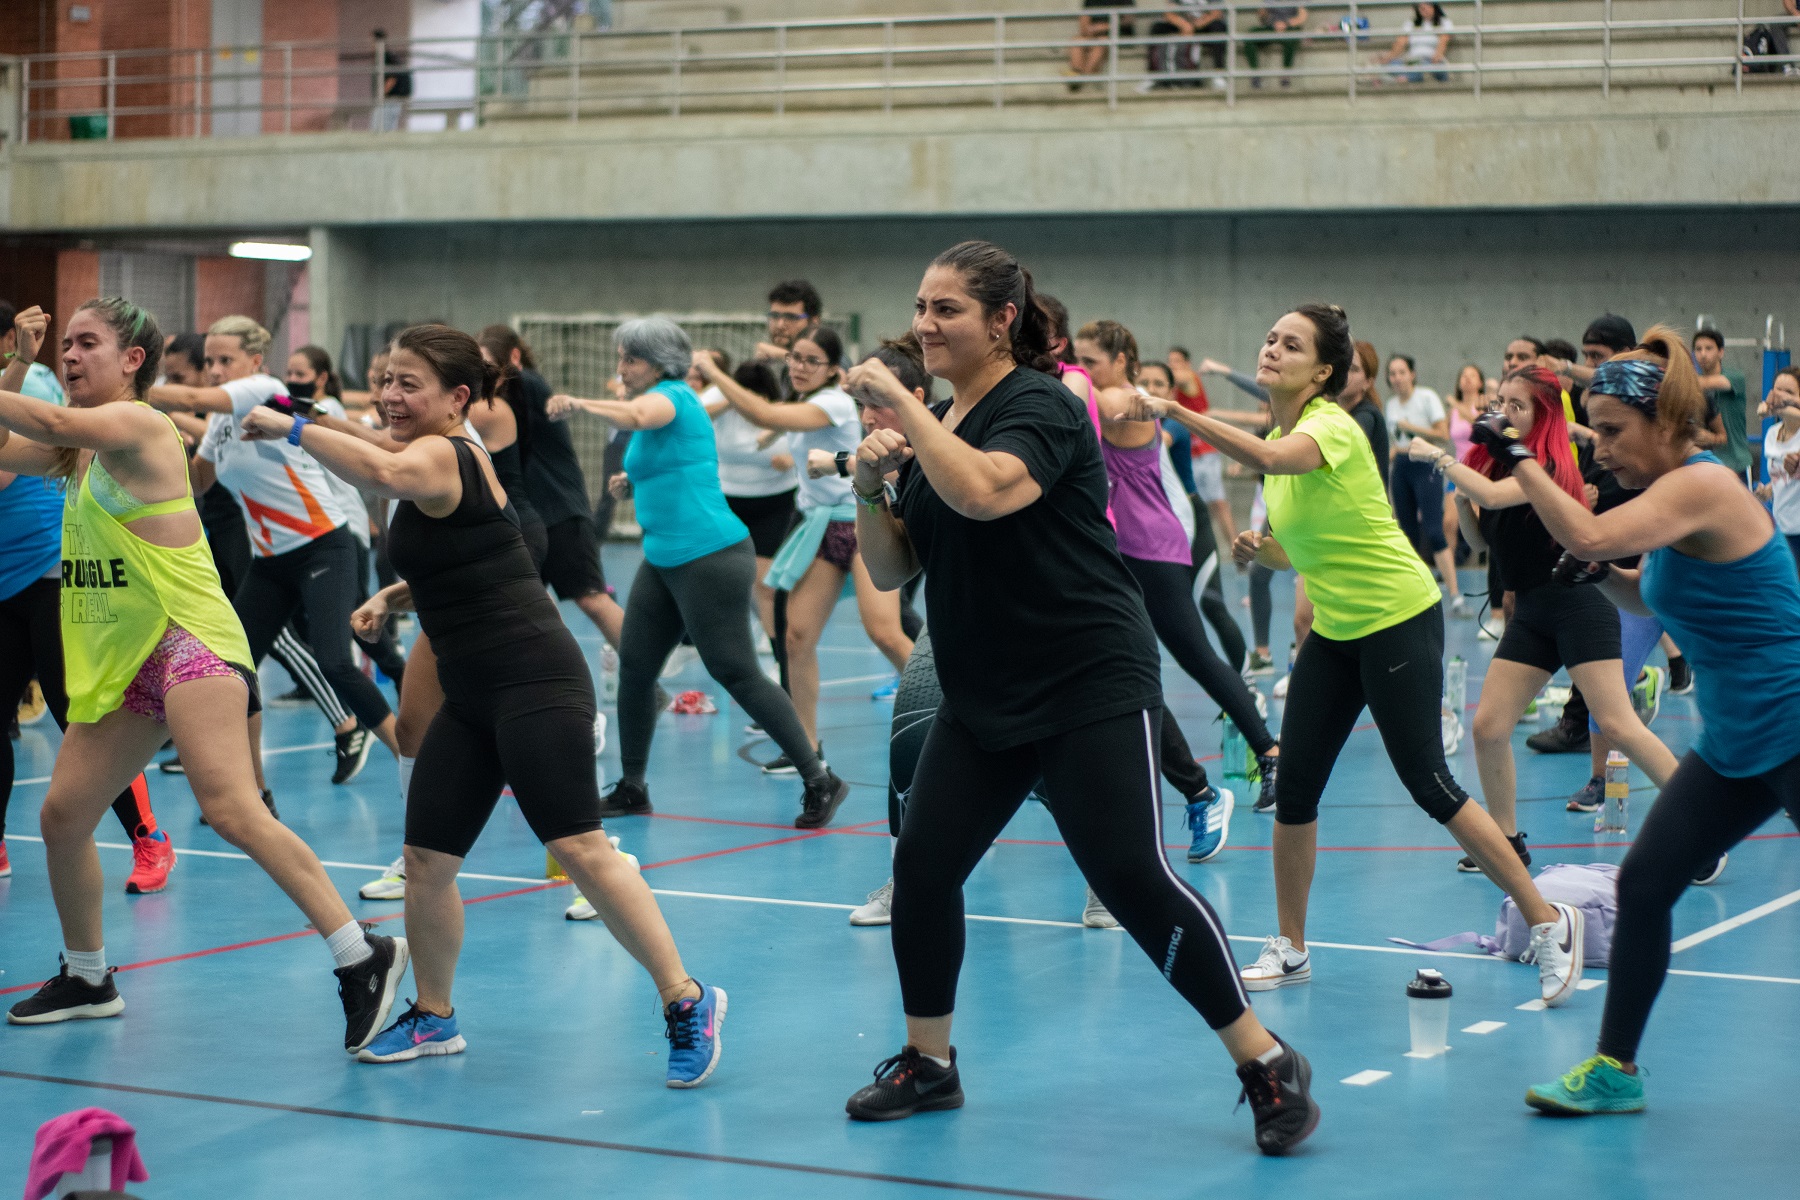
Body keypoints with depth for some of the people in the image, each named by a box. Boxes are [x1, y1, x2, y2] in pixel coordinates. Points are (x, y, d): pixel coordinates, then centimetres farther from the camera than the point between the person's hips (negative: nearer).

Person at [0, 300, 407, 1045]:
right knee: (61, 816, 11)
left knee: (230, 810, -23)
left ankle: (362, 957, -22)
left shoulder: (137, 423, -11)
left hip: (191, 645, -9)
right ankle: (86, 979, 29)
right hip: (122, 662, 9)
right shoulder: (79, 446, 16)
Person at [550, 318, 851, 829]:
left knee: (736, 673, -9)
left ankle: (821, 780, -3)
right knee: (634, 666, 8)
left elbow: (635, 416, -37)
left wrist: (580, 403, -25)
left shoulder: (672, 395, -12)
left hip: (709, 556, -10)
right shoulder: (662, 403, 15)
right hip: (664, 560, 10)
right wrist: (635, 481, 15)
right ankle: (631, 790, 18)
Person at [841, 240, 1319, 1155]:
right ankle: (927, 1064, 20)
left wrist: (900, 403, -27)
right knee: (921, 869, 1)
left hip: (1088, 693, -8)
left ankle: (1269, 1064, 1)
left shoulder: (1038, 406, -13)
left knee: (1135, 881, -12)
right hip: (981, 700, 8)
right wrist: (870, 487, -7)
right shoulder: (935, 427, 11)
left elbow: (984, 492, -35)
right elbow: (891, 572, 11)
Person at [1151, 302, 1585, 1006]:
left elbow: (1272, 459, -42)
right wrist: (1258, 548, -4)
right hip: (1334, 630, 8)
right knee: (1294, 790, 4)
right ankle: (1290, 950, 17)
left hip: (1398, 620, -8)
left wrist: (1180, 415, -47)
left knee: (1430, 787, -8)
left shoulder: (1331, 425, -18)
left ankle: (1547, 922, 5)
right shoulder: (1279, 436, 7)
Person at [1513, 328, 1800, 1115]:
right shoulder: (1674, 491, 9)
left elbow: (1588, 536, -33)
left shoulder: (1704, 485, -20)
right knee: (1644, 882, 6)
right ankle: (1615, 1068, 16)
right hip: (1734, 746, 10)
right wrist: (1604, 578, 3)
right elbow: (1660, 599, 23)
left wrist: (1517, 459, -24)